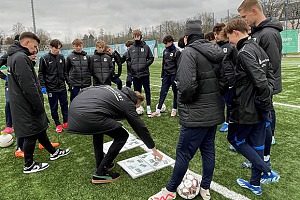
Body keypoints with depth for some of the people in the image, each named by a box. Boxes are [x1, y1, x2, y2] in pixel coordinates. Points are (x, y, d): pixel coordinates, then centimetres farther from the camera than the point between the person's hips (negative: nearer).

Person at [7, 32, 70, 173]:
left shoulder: (13, 57, 13)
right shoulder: (21, 58, -22)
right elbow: (29, 87, -25)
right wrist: (39, 107, -17)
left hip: (22, 105, 10)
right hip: (27, 107, -10)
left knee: (39, 128, 19)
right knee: (31, 134, 4)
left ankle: (53, 152, 34)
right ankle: (28, 166, 20)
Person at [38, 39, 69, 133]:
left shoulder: (61, 57, 5)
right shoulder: (44, 58, -6)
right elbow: (41, 73, -3)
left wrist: (68, 82, 10)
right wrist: (43, 86, -10)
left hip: (62, 87, 4)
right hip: (51, 88, -3)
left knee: (65, 105, 11)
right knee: (54, 108, 6)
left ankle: (66, 122, 25)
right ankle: (58, 125, 19)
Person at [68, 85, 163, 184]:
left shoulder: (110, 88, 27)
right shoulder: (128, 104, 11)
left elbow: (84, 90, 24)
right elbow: (141, 128, 16)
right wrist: (154, 149, 26)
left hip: (74, 106, 8)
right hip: (88, 115, -8)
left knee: (98, 128, 35)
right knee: (122, 136, 8)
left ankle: (100, 165, 36)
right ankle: (100, 173, 13)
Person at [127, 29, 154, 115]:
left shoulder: (146, 47, 1)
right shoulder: (131, 48, 8)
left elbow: (151, 58, 5)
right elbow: (128, 59, 17)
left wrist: (145, 64, -9)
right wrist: (131, 66, 0)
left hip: (144, 73, -2)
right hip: (135, 74, 3)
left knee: (147, 90, 2)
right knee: (137, 91, 11)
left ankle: (148, 107, 11)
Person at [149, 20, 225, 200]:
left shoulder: (189, 53, -15)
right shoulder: (215, 51, 9)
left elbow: (187, 85, -25)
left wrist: (183, 102, -7)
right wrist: (212, 98, 14)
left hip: (197, 114, -8)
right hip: (214, 112, 8)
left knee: (184, 153, 4)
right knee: (208, 150, 17)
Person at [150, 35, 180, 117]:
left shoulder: (176, 51, -7)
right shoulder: (165, 51, 11)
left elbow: (178, 65, -10)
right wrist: (162, 75, 15)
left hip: (174, 75, -5)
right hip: (166, 75, 5)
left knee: (175, 92, 7)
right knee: (163, 93, 2)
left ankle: (174, 109, 19)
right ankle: (158, 111, 1)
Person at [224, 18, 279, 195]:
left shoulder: (244, 53, -19)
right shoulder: (259, 48, 10)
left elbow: (260, 81, -26)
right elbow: (270, 75, 11)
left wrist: (265, 100, -13)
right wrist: (266, 101, 7)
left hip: (247, 109, -9)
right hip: (261, 108, 9)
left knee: (235, 139, 11)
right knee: (257, 144, 16)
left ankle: (267, 172, 9)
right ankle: (255, 184, 30)